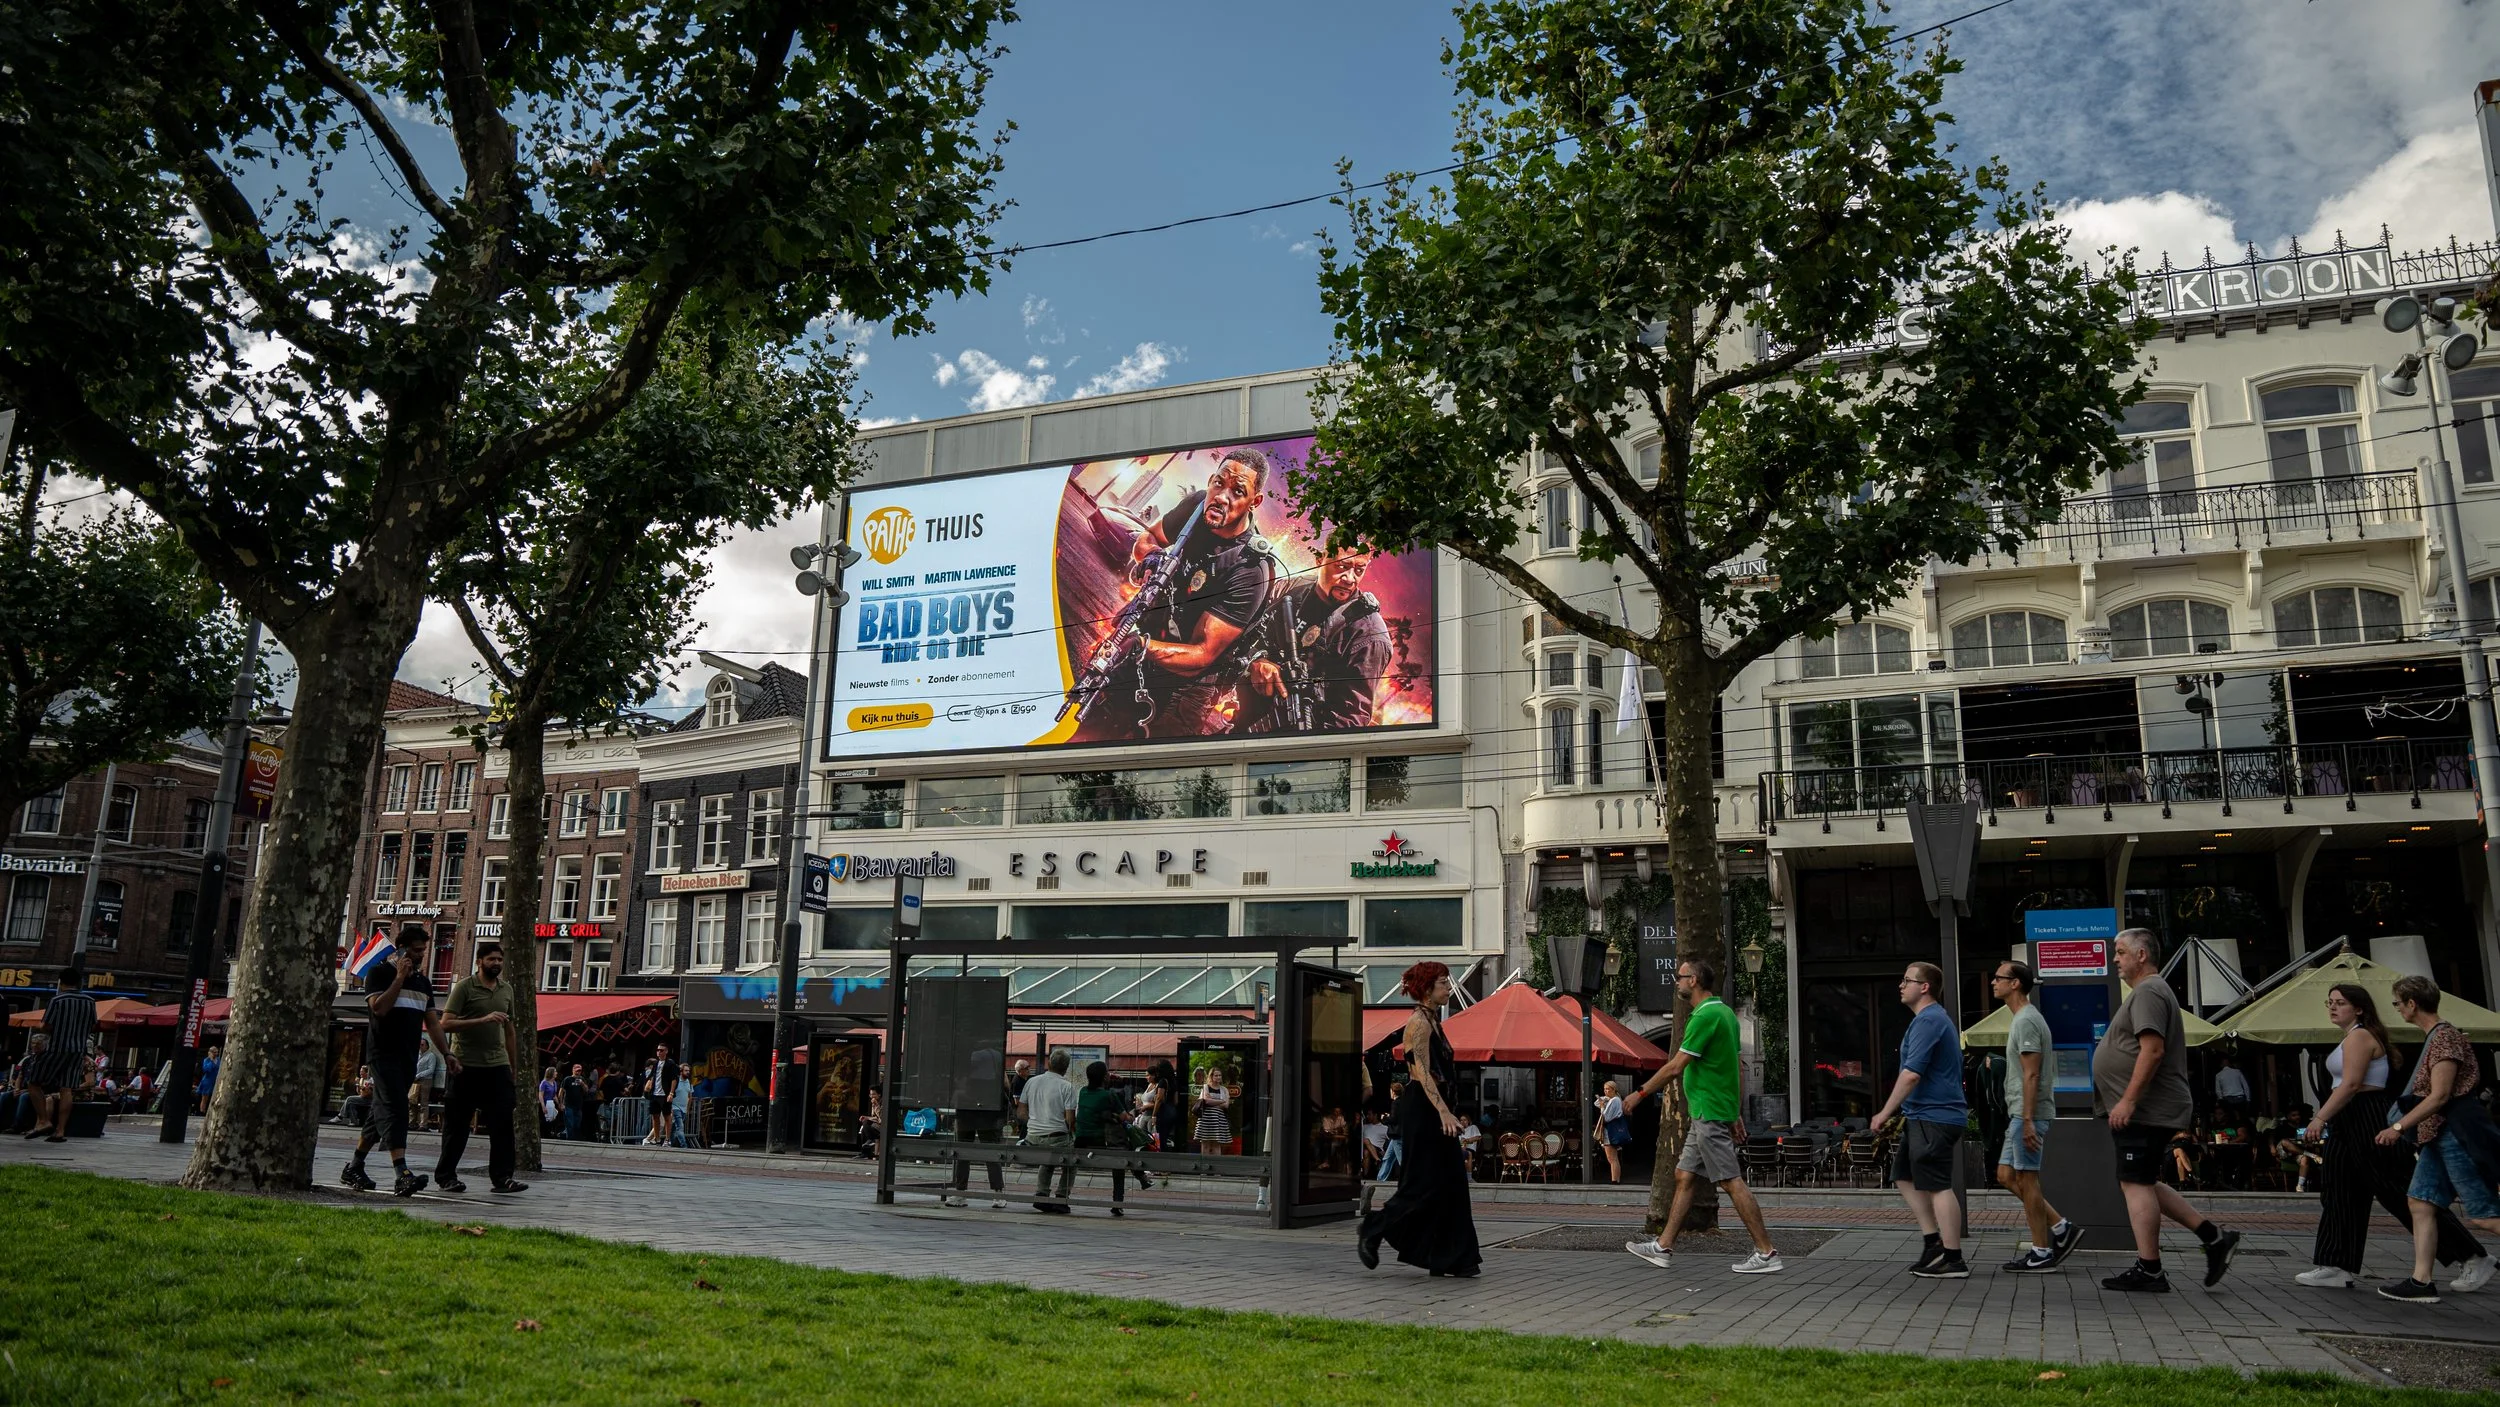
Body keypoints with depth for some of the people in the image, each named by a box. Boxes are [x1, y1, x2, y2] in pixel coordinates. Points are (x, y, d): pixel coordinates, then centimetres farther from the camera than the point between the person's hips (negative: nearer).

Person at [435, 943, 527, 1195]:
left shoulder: (506, 989, 14)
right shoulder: (464, 987, -4)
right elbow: (446, 1024, -14)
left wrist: (514, 1068, 19)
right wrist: (483, 1019, -24)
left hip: (498, 1065, 5)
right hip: (467, 1066, -5)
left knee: (503, 1122, -2)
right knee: (458, 1124, 4)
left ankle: (502, 1177, 1)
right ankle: (445, 1176, 16)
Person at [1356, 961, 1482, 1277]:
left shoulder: (1431, 1020, 16)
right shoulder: (1419, 1022, -13)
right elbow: (1423, 1072, -21)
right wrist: (1443, 1112, -28)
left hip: (1432, 1109, 10)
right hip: (1422, 1110, -10)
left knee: (1450, 1183, 6)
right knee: (1426, 1184, -7)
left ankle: (1450, 1259, 8)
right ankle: (1371, 1232, 6)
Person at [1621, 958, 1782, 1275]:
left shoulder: (1706, 1015, -18)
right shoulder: (1724, 1012, 14)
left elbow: (1675, 1067, -18)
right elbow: (1733, 1066, 18)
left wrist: (1640, 1093, -9)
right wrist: (1734, 1115, 23)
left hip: (1709, 1115, -10)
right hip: (1705, 1114, 10)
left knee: (1732, 1182, -6)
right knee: (1685, 1178, 13)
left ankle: (1766, 1254, -2)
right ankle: (1663, 1247, 18)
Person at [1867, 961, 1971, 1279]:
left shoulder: (1927, 1021, -16)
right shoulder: (1934, 1018, 18)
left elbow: (1912, 1074, -23)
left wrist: (1885, 1113, -17)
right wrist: (1904, 1112, 25)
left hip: (1933, 1118, -11)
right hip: (1926, 1115, 11)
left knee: (1937, 1186, -5)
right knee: (1905, 1177, 14)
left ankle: (1953, 1260, 0)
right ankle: (1934, 1242, 16)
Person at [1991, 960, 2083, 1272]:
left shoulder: (2025, 1021, -15)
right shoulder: (2024, 1018, 18)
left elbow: (2031, 1075, -21)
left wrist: (2028, 1120, -23)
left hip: (2027, 1114, -10)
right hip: (2020, 1114, 10)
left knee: (2026, 1179, -4)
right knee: (2006, 1176, 12)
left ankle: (2042, 1252, 2)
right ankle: (2061, 1229, 13)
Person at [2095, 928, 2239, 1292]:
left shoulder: (2148, 992, -13)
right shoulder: (2151, 991, 21)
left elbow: (2153, 1050, -23)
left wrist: (2127, 1101, -24)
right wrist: (2128, 1102, 25)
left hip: (2145, 1111, -11)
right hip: (2148, 1110, 11)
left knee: (2136, 1184, -7)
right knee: (2142, 1184, 14)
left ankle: (2149, 1270, -3)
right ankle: (2214, 1237, 15)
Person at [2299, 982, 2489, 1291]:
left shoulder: (2359, 1036, -13)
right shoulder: (2353, 1038, 18)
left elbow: (2351, 1084, -23)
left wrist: (2320, 1118, -27)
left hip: (2370, 1119, -11)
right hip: (2350, 1122, 11)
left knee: (2404, 1193, -4)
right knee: (2339, 1194, 7)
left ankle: (2473, 1258, 8)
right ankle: (2336, 1267, 7)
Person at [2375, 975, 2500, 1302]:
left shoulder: (2444, 1036, -15)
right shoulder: (2433, 1037, 14)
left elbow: (2439, 1095, -20)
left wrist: (2399, 1127, -19)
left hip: (2456, 1131, -10)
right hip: (2438, 1134, 10)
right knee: (2420, 1203, 5)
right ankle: (2421, 1282, 4)